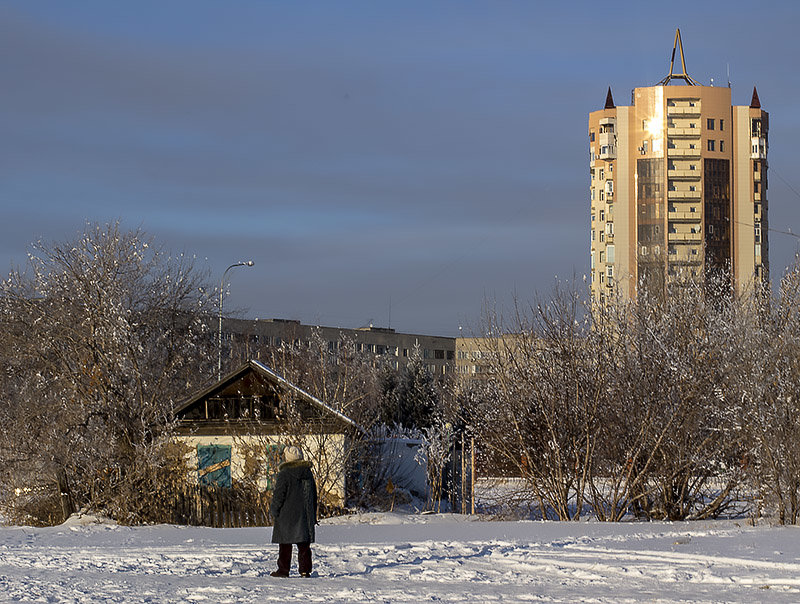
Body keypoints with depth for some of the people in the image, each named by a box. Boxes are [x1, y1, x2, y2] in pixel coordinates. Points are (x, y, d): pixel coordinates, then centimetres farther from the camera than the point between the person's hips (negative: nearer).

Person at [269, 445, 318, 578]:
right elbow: (313, 495, 16)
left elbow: (278, 495, -12)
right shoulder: (308, 473, 9)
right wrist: (313, 516, 22)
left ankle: (283, 570, 2)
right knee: (304, 544, 7)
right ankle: (305, 570, 5)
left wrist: (273, 511, 1)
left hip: (287, 515, -5)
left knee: (285, 543, 1)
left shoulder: (284, 474, -11)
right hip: (305, 515, 5)